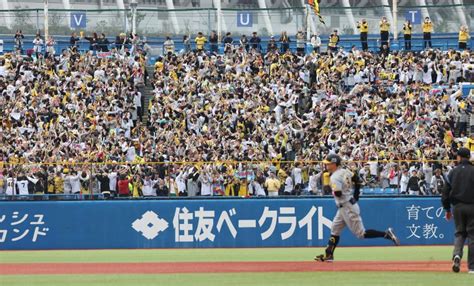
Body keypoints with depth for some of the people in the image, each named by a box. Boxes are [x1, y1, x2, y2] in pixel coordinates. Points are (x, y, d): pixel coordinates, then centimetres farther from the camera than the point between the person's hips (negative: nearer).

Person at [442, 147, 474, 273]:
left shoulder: (453, 172, 4)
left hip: (457, 207, 2)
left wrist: (447, 209, 16)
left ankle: (457, 254, -14)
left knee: (459, 233, 14)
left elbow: (445, 193, 6)